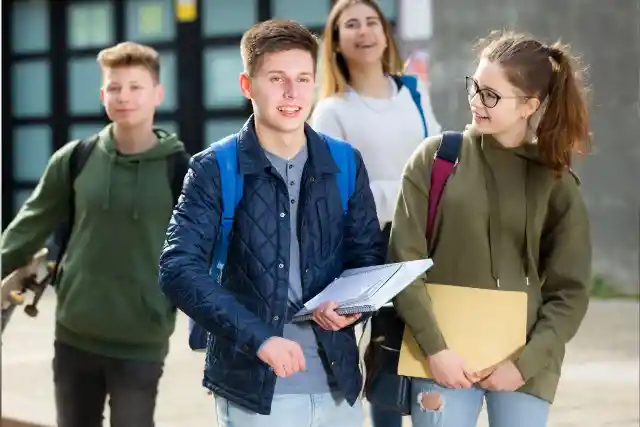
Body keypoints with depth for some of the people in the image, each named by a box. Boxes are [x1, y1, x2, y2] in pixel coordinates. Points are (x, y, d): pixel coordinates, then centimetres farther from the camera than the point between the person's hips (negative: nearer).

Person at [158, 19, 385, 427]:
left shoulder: (345, 163, 6)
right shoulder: (214, 170, -5)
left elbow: (368, 252, 13)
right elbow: (179, 268, -14)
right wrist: (257, 337, -24)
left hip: (338, 382, 4)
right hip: (253, 385, -3)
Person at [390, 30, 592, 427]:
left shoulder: (556, 183, 2)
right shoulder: (435, 158, 0)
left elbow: (569, 291, 2)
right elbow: (404, 261, -3)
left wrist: (527, 362, -10)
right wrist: (435, 348, -12)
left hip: (525, 363, 1)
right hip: (445, 355, -1)